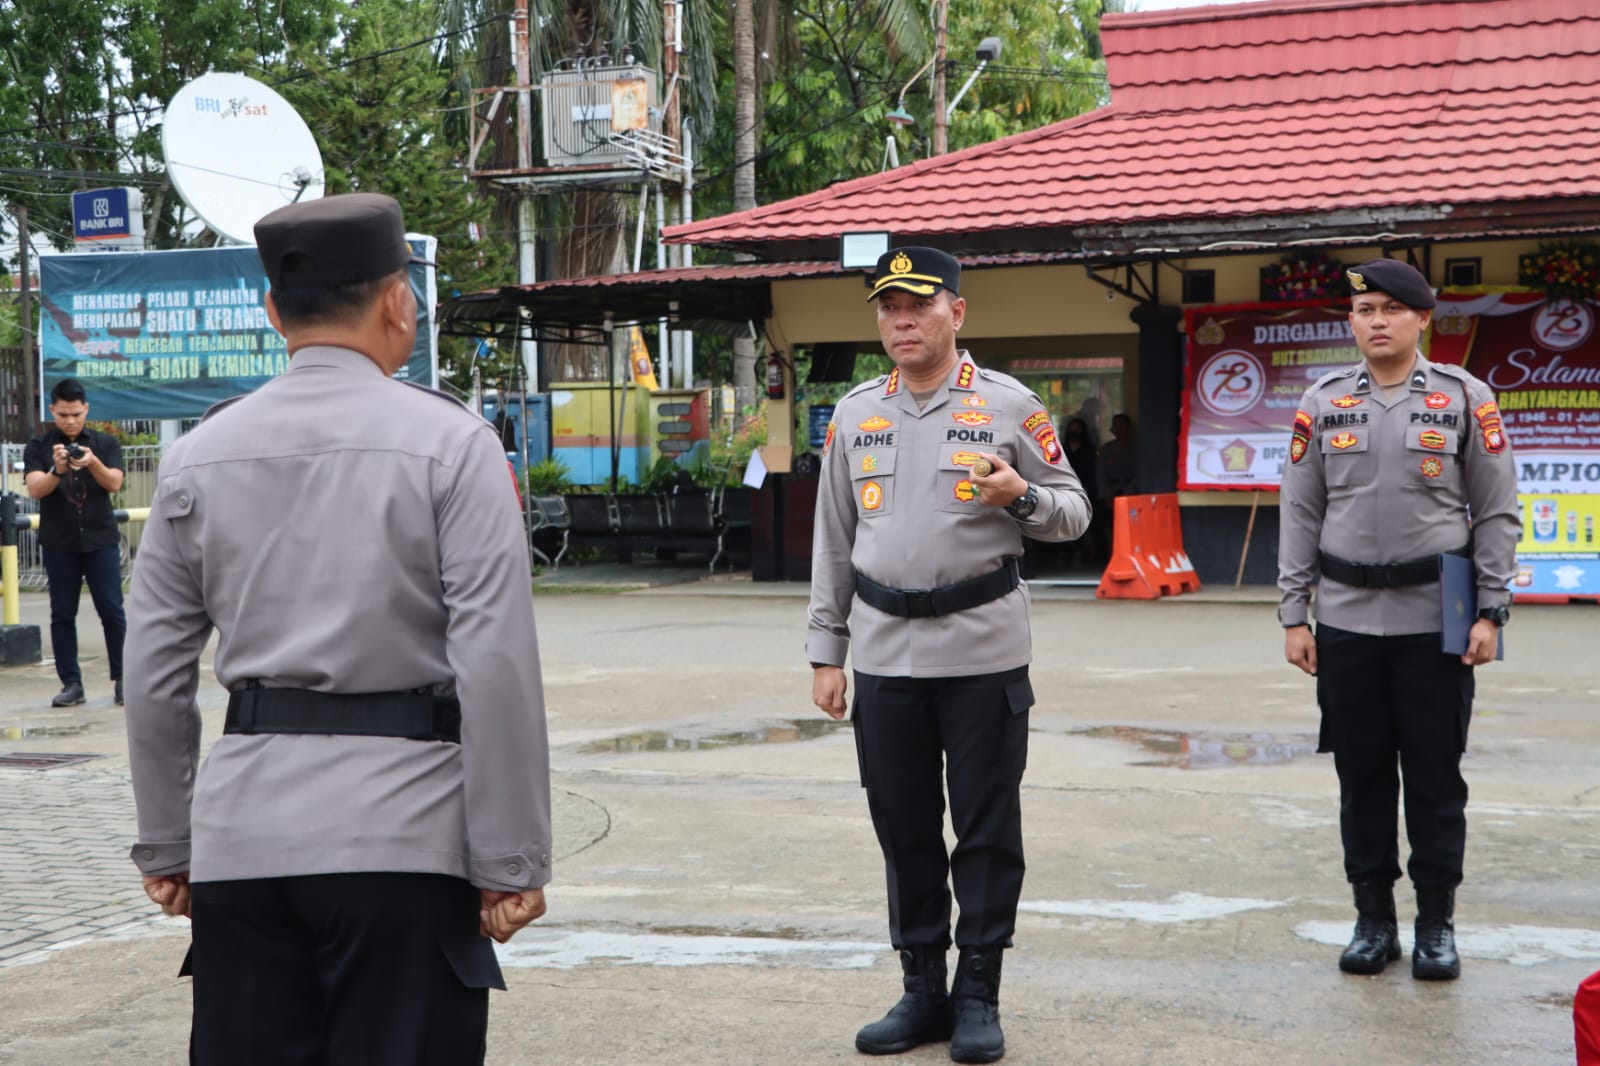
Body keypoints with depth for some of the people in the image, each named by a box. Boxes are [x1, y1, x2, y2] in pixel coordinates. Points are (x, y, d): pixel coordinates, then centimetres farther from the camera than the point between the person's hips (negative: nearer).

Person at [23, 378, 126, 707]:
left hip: (101, 540, 0)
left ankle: (122, 679, 4)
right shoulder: (38, 447, 4)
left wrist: (93, 463, -28)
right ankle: (71, 683, 7)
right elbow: (35, 489, -9)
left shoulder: (106, 444, 5)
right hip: (58, 544, 1)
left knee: (112, 611, -3)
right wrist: (57, 470, -29)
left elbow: (114, 483, -8)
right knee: (62, 614, 2)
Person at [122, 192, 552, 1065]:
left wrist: (166, 845, 17)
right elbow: (496, 664, -11)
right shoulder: (449, 443, -5)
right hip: (401, 835, -4)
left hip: (240, 835, 4)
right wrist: (510, 862, -6)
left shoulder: (198, 456, 6)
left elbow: (155, 673, 8)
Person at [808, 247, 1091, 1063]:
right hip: (884, 651, 4)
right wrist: (826, 651, 10)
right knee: (902, 827, 10)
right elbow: (833, 539, 13)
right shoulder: (855, 413, 9)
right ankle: (922, 990, 22)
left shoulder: (1009, 406, -1)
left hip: (982, 651, -3)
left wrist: (1022, 497, -19)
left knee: (986, 828, 3)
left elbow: (1073, 512, 3)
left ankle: (978, 995, 15)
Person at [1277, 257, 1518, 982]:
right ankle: (1373, 917, 20)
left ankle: (1436, 923, 17)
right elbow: (1300, 513, 7)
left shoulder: (1465, 397, 1)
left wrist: (1491, 613, -5)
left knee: (1435, 775, 4)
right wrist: (1293, 614, 3)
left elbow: (1497, 513, 1)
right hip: (1345, 618, 2)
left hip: (1435, 619, -2)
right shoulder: (1323, 401, 6)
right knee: (1361, 774, 7)